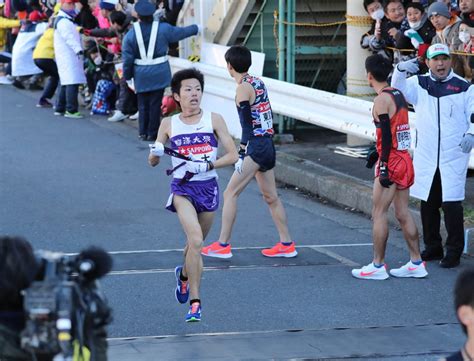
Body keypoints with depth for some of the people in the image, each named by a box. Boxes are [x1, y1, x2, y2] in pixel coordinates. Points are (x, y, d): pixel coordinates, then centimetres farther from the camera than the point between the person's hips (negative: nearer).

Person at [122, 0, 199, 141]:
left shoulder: (130, 35, -6)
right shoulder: (163, 29, -5)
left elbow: (127, 59, -3)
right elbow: (181, 32, 11)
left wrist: (127, 77, 8)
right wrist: (195, 28, 29)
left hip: (141, 76, 1)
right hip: (159, 74, -1)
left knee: (143, 104, 12)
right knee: (155, 104, 5)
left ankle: (143, 133, 16)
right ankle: (152, 133, 8)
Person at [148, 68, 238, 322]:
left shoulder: (213, 120, 0)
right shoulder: (168, 124, 2)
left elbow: (232, 155, -2)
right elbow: (152, 162, 10)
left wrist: (206, 165, -17)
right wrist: (155, 153, -14)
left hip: (208, 188, 2)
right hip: (182, 188, -2)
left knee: (196, 244, 16)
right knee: (196, 241, -23)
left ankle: (184, 274, 51)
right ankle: (194, 302, -19)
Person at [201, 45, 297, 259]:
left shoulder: (244, 87, -12)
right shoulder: (258, 83, 12)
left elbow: (246, 123, -18)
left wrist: (242, 152, -20)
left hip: (255, 147, -9)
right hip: (268, 145, 9)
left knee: (230, 193, -5)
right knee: (270, 197, 15)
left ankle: (223, 246, -5)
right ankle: (286, 244, 19)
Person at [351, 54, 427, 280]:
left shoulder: (382, 99, -14)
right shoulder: (398, 95, 12)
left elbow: (387, 135, -19)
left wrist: (384, 166, -20)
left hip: (392, 161, -9)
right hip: (405, 160, 9)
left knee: (379, 213, -2)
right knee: (403, 213, 12)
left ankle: (377, 266, 1)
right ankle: (416, 264, 13)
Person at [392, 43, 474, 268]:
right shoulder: (419, 84, 7)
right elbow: (397, 91, -7)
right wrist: (400, 70, -25)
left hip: (454, 157, -3)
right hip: (426, 157, 4)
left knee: (452, 204, -8)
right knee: (428, 203, 10)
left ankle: (454, 252, 0)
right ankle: (432, 248, 23)